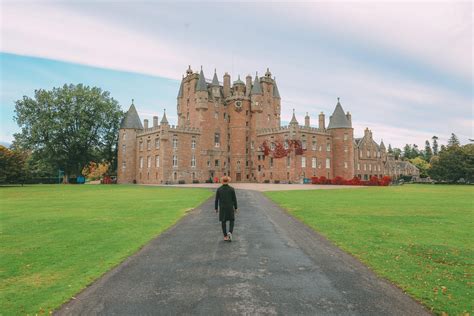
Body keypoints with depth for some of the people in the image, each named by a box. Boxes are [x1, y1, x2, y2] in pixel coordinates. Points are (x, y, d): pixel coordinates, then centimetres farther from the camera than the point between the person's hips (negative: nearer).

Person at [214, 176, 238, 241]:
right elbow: (234, 199, -5)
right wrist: (236, 208, 5)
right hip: (230, 207, -1)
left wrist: (216, 208, 8)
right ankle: (230, 232, -11)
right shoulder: (231, 189, -8)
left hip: (222, 208, 1)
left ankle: (225, 236, 13)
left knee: (223, 222, 12)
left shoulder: (219, 189, -5)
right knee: (231, 221, 13)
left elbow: (216, 199, -2)